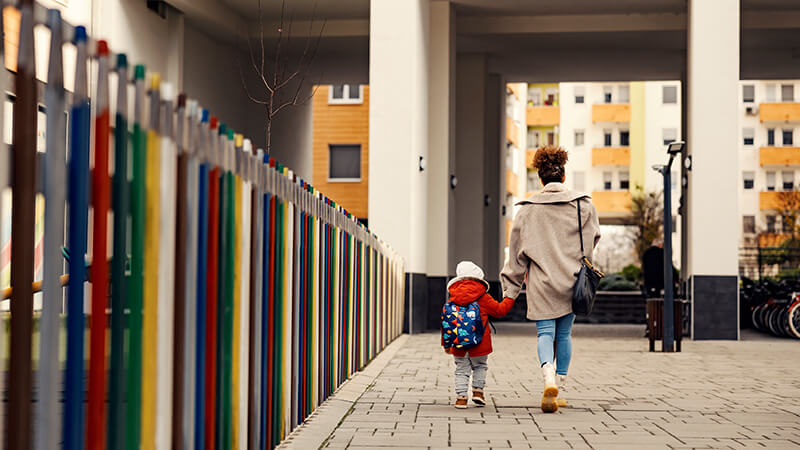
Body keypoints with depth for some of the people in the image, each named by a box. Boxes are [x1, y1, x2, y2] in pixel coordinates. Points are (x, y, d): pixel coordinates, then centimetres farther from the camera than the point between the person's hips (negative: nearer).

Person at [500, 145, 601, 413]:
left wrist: (510, 290, 7)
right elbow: (592, 239, 9)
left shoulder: (528, 208, -1)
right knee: (564, 334, 12)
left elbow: (517, 251, 2)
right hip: (571, 281, 2)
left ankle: (549, 380, -26)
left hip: (541, 282, -1)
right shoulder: (583, 205, 0)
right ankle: (560, 391, 17)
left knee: (545, 333, 0)